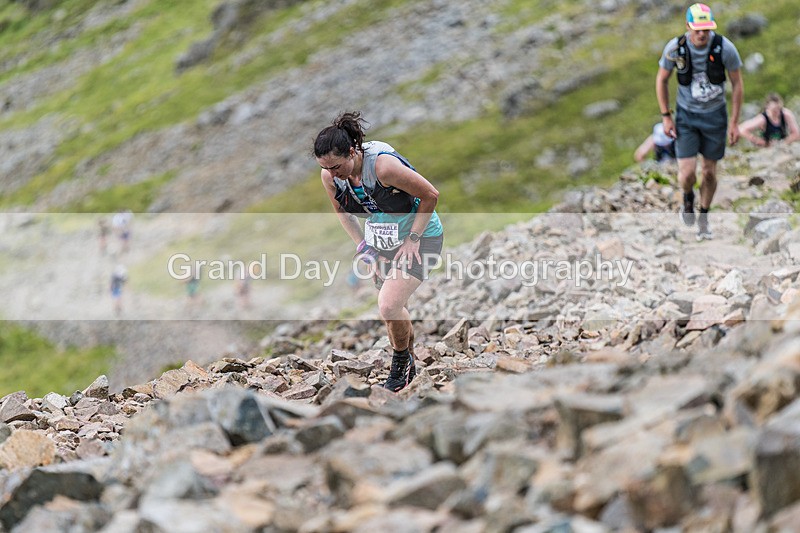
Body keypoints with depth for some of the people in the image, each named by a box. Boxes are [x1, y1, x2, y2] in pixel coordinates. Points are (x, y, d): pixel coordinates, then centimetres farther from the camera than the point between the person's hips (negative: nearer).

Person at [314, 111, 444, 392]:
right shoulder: (329, 176, -14)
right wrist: (365, 247, 0)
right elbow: (344, 213, 8)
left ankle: (401, 360, 7)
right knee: (394, 311, 15)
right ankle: (408, 367, 39)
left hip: (420, 237, -6)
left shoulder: (383, 165, -33)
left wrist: (412, 239, -17)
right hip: (382, 242, 6)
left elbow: (430, 195, -21)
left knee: (389, 306, -21)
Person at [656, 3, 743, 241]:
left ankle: (703, 217, 33)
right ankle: (688, 198, 26)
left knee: (710, 172, 8)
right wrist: (666, 117, -2)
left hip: (715, 114, 0)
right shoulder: (675, 47, -17)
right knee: (687, 173, -10)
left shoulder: (725, 47, -18)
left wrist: (734, 122, -6)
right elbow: (662, 80, -1)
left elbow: (737, 84, -6)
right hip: (686, 115, 0)